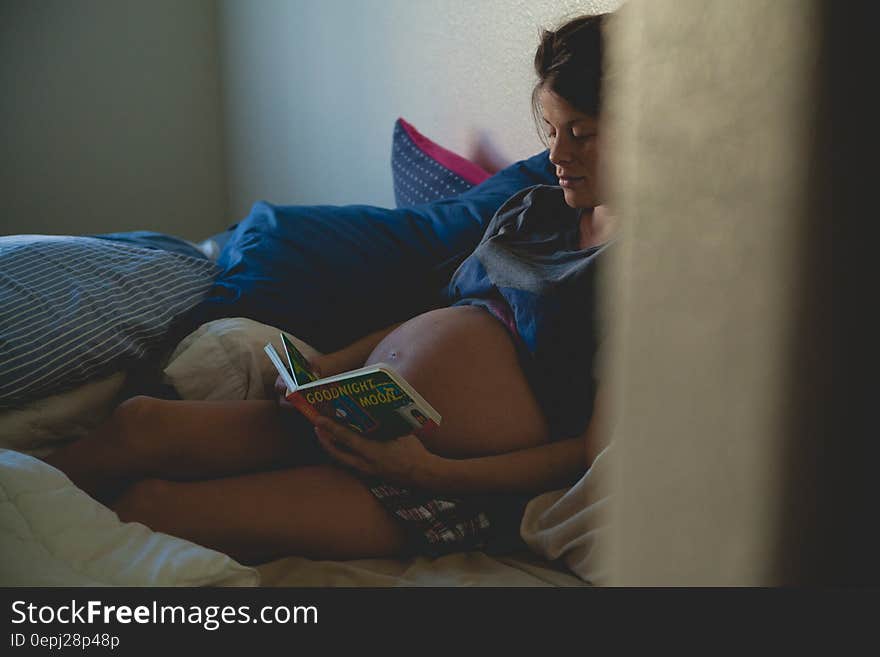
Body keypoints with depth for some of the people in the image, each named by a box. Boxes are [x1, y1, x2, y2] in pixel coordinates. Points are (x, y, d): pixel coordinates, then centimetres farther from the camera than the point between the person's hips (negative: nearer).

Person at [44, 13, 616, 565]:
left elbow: (596, 453, -14)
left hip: (453, 489, -7)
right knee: (141, 421, -10)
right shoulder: (530, 209, 15)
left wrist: (430, 472, -21)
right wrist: (329, 366, 6)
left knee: (150, 504, -17)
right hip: (358, 421, 7)